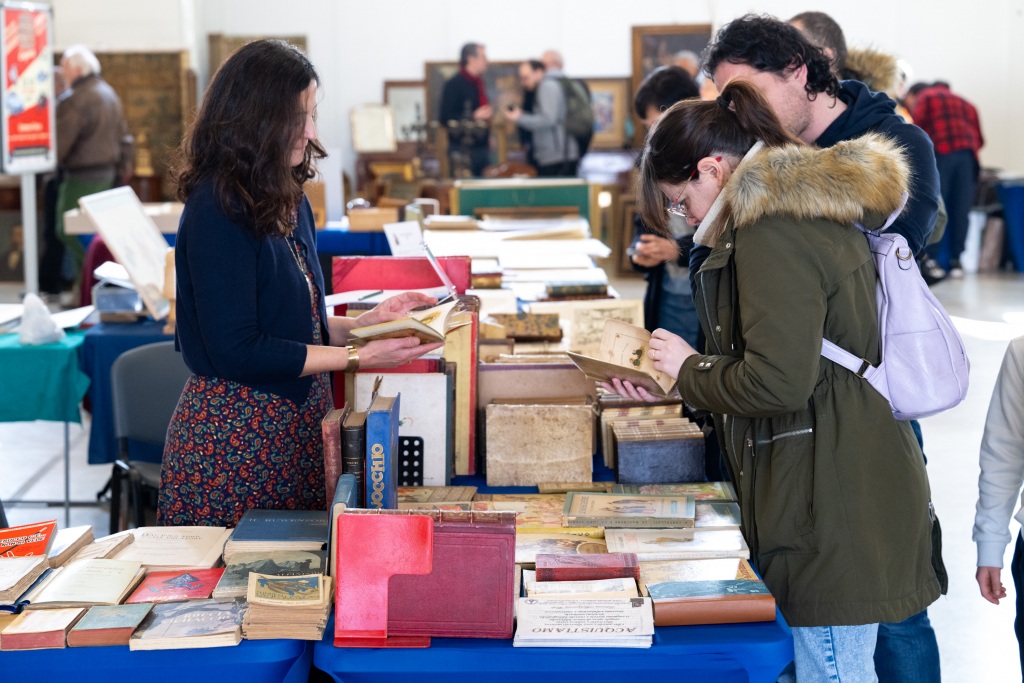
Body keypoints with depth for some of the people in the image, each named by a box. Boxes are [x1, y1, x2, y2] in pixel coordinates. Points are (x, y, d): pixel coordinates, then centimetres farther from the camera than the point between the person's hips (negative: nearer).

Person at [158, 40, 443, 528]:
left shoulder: (288, 201, 10)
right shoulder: (217, 212, -17)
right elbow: (237, 351, -20)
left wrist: (367, 322, 2)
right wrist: (357, 356, -17)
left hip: (294, 424, 8)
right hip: (232, 437, -8)